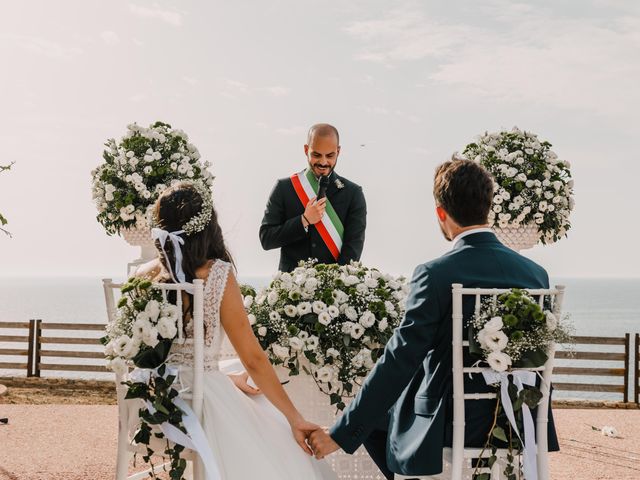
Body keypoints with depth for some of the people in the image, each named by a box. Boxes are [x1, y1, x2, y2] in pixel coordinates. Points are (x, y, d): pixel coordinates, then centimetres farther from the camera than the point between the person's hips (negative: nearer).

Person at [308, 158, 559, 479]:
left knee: (372, 416, 20)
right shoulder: (536, 273, -4)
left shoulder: (435, 275, -19)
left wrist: (339, 435, -15)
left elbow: (398, 363, -21)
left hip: (450, 427, -6)